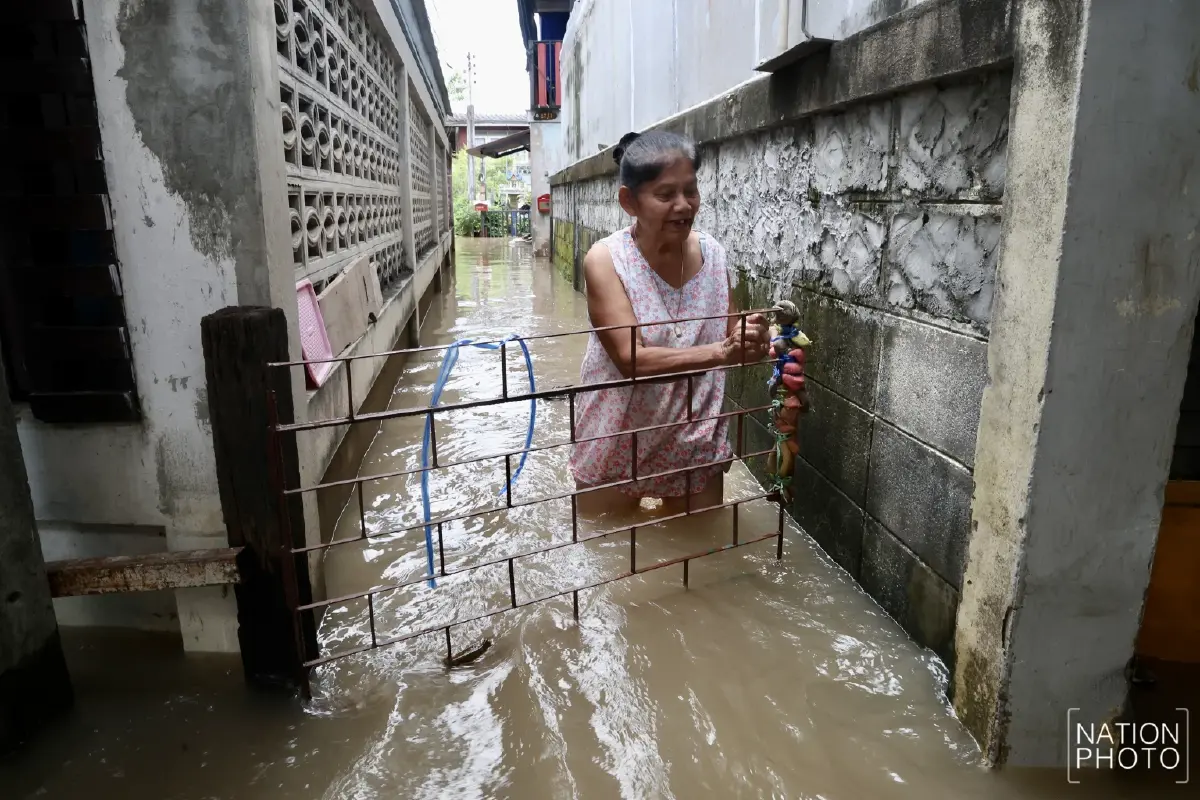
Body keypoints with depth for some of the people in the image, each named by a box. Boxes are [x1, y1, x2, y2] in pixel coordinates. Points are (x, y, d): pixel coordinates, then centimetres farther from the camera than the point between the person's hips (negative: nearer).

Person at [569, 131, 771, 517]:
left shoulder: (712, 253, -4)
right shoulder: (606, 259, -17)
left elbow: (731, 338, 1)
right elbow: (631, 358, -27)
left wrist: (752, 342, -22)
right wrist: (720, 352, -38)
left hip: (697, 444, 3)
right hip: (617, 445, -3)